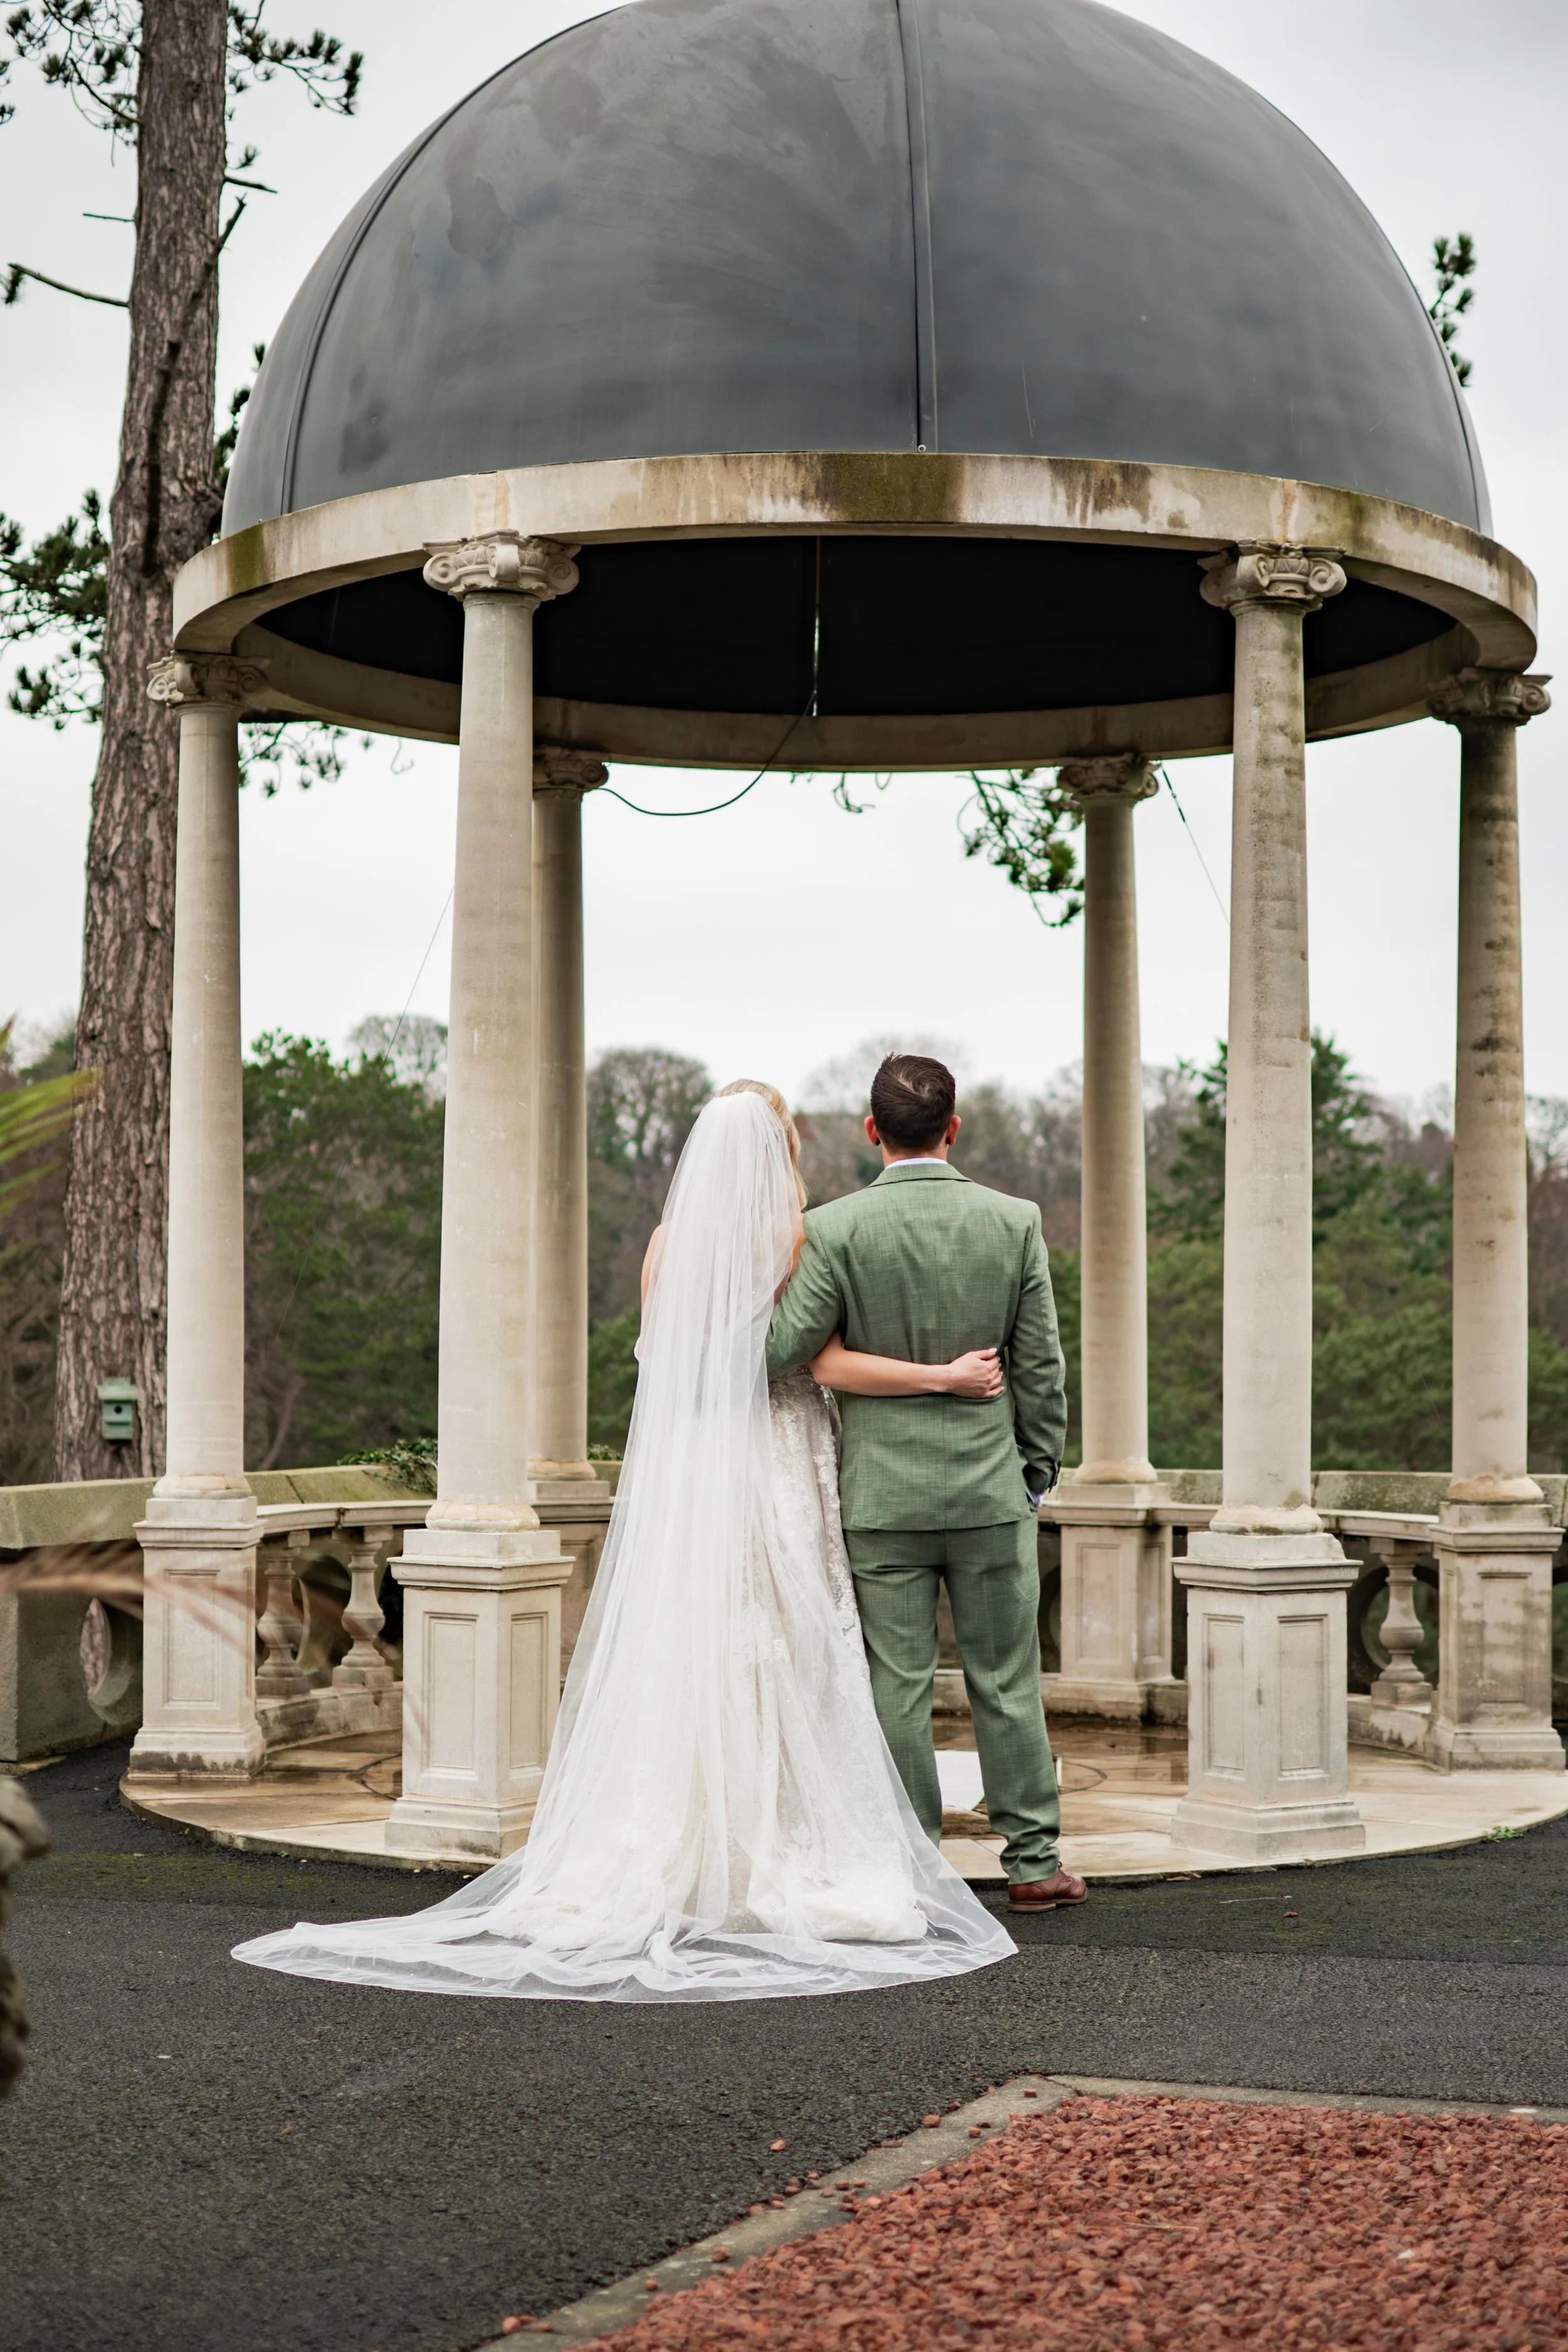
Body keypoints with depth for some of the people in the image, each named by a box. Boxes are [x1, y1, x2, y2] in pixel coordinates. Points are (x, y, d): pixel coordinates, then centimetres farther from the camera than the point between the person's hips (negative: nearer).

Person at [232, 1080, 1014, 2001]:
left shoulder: (670, 1241, 6)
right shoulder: (797, 1238, -7)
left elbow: (657, 1362, 9)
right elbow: (830, 1362, -12)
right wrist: (947, 1376, -7)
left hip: (680, 1476, 4)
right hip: (780, 1472, -4)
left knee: (671, 1660, 5)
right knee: (777, 1664, -1)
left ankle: (664, 1860, 4)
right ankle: (782, 1863, 0)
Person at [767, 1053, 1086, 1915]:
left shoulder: (834, 1229, -10)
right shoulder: (1015, 1221, -2)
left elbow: (784, 1352, -13)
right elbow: (1041, 1366, 1)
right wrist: (1038, 1472, 12)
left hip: (882, 1495, -2)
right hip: (989, 1488, 2)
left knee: (898, 1688, 5)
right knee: (1006, 1683, 10)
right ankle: (1034, 1860, 17)